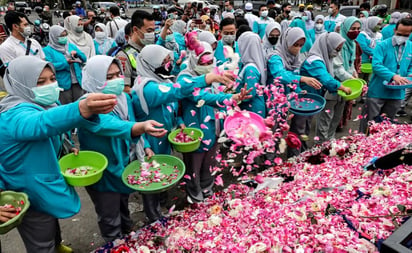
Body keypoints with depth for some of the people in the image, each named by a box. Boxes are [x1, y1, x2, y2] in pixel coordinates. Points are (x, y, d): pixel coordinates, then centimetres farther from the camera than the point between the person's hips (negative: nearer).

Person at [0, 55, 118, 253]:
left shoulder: (44, 104, -3)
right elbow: (42, 124, -56)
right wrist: (83, 109, -74)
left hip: (46, 187, 9)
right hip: (31, 199, -9)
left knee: (52, 225, 33)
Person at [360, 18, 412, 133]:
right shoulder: (382, 45, -9)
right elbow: (376, 65, -20)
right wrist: (393, 76, -32)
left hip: (397, 93, 5)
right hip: (377, 92, -5)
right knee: (368, 122, 3)